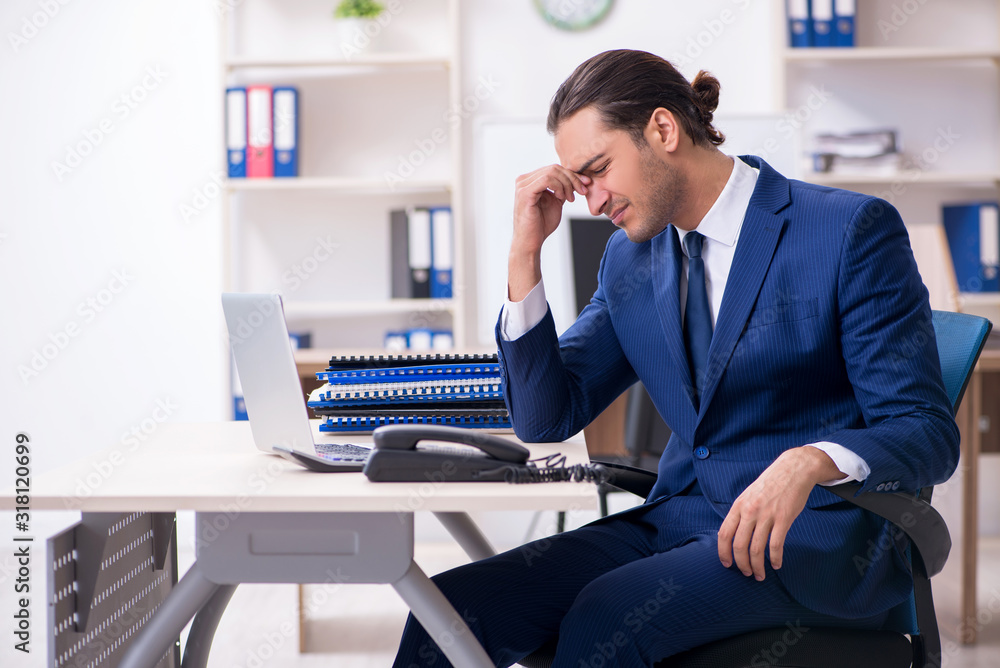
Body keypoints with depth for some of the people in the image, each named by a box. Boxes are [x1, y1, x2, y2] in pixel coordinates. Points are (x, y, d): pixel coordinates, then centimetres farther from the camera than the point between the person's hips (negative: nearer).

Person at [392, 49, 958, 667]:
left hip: (819, 531, -5)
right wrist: (527, 252, 1)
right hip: (678, 520, 5)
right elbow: (545, 420, 11)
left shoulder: (852, 229, -6)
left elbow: (929, 432, -10)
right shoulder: (631, 259, 13)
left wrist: (810, 462, -31)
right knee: (452, 607, -19)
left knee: (604, 618, -31)